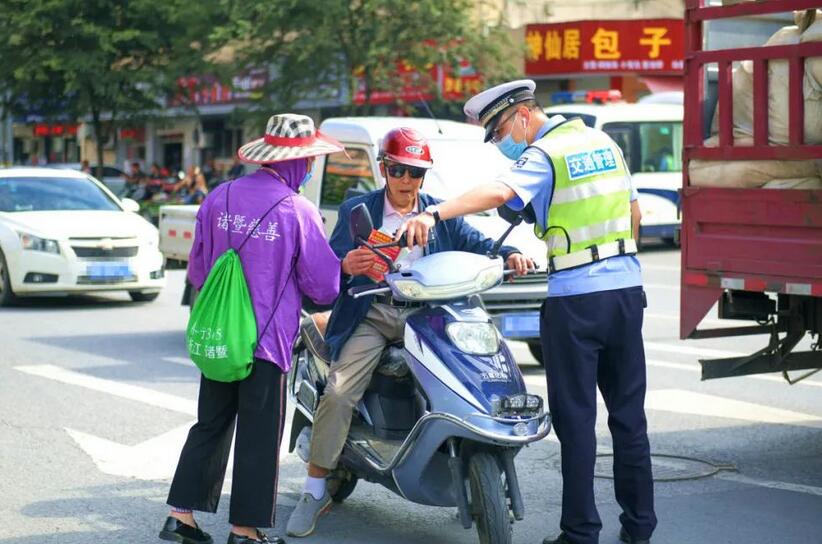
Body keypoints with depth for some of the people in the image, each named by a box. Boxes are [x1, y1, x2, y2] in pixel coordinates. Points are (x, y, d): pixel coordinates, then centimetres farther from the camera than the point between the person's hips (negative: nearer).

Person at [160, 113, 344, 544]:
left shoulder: (219, 198, 2)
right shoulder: (298, 211, -12)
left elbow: (197, 272, 11)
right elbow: (324, 286, -7)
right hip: (267, 339, -5)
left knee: (210, 426, 16)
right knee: (259, 435, 4)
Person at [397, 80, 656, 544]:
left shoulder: (543, 156, -10)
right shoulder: (604, 142, 13)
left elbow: (498, 192, -30)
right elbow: (633, 213, 21)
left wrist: (434, 214, -41)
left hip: (576, 297, -7)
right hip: (627, 288, 7)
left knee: (576, 418, 0)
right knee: (629, 412, 13)